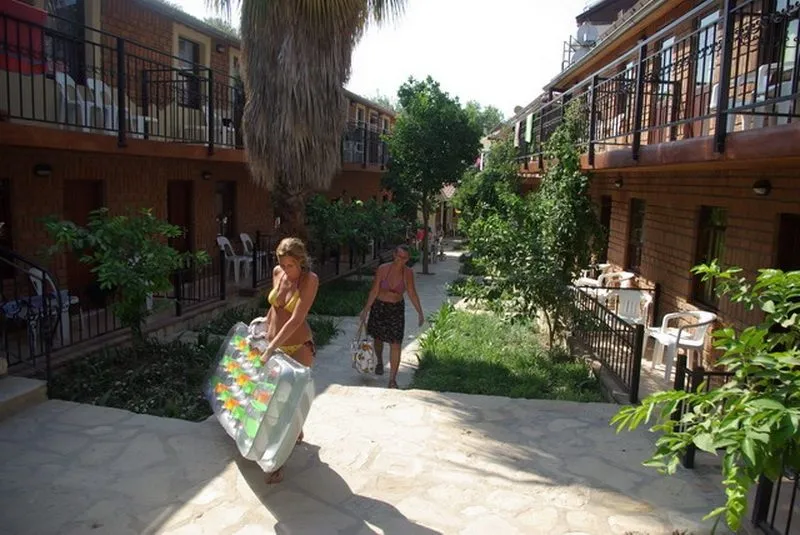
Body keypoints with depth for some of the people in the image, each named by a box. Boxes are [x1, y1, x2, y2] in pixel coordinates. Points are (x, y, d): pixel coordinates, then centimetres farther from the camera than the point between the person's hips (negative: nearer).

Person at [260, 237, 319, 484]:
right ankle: (297, 433, 44)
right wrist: (265, 329, 21)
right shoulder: (277, 272, -1)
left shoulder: (310, 279, -18)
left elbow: (296, 319, -24)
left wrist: (271, 348, -27)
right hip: (274, 343, 6)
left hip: (298, 346, -6)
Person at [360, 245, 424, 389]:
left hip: (397, 309, 0)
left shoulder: (408, 273, -10)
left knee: (395, 344, -8)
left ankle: (392, 379, 0)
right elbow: (374, 291, -9)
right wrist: (366, 309, -9)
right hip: (379, 307, 0)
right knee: (378, 338, 19)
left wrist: (420, 312, 2)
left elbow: (412, 293, 0)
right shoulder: (383, 269, -15)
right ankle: (379, 362, 50)